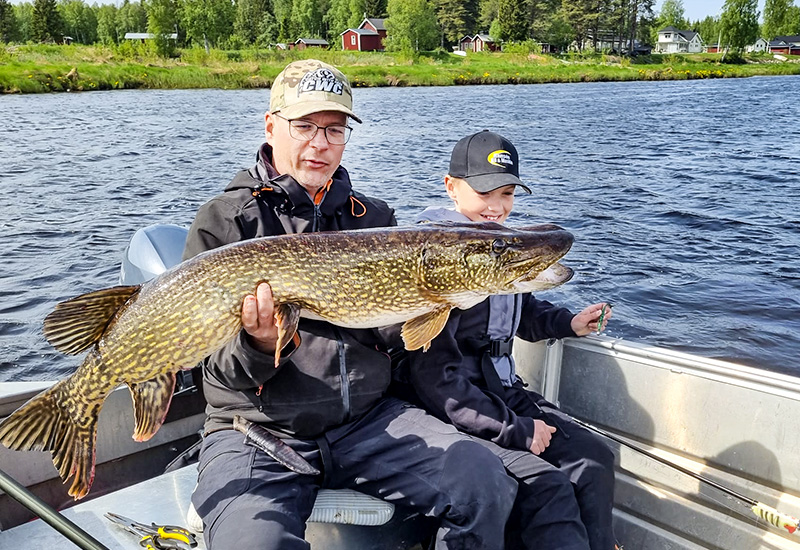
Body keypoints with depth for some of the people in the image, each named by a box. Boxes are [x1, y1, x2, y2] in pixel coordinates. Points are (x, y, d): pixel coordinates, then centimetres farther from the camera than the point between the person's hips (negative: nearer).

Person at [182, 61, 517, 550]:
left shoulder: (375, 218, 13)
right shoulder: (224, 220, 0)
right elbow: (223, 371, -4)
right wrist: (259, 348, -26)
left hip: (368, 418, 4)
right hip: (259, 431, -3)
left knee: (485, 484, -16)